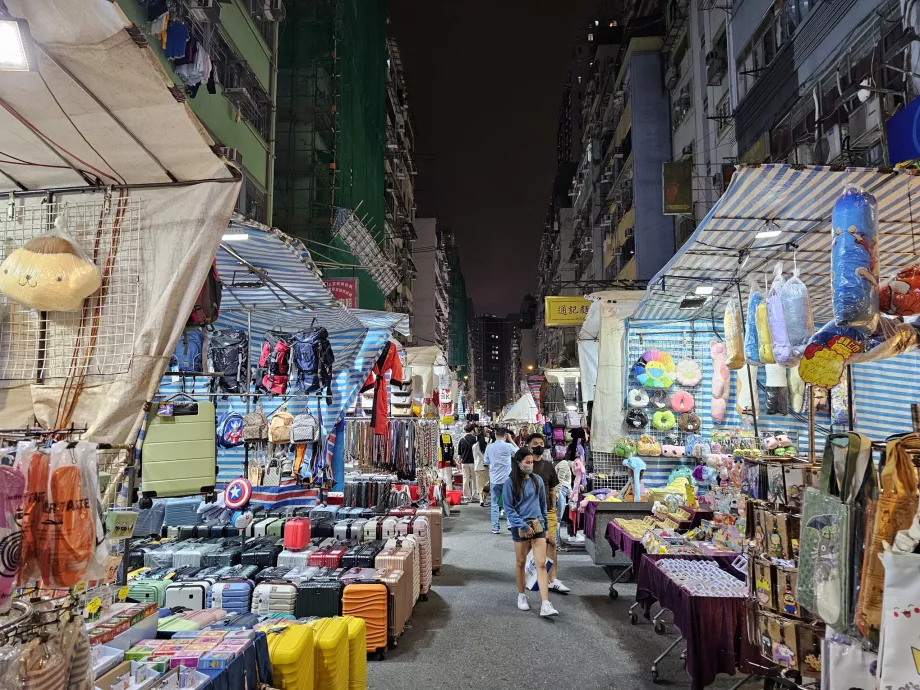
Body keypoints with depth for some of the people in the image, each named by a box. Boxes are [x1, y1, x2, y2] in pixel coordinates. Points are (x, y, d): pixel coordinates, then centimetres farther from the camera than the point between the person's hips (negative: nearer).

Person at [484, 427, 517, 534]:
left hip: (494, 480, 3)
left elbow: (486, 463, 12)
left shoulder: (489, 447, 1)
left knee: (495, 504, 8)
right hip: (506, 480, -3)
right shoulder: (508, 446, -10)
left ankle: (495, 528, 10)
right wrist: (511, 440, 13)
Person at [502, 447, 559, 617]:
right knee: (520, 563, 12)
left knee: (541, 563, -5)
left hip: (538, 525, 2)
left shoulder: (538, 480, 4)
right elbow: (509, 509, -8)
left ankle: (545, 605, -9)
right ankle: (521, 595, 32)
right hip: (520, 527, -2)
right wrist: (523, 525, -15)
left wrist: (544, 524, 15)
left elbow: (543, 504, 14)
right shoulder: (510, 483, -7)